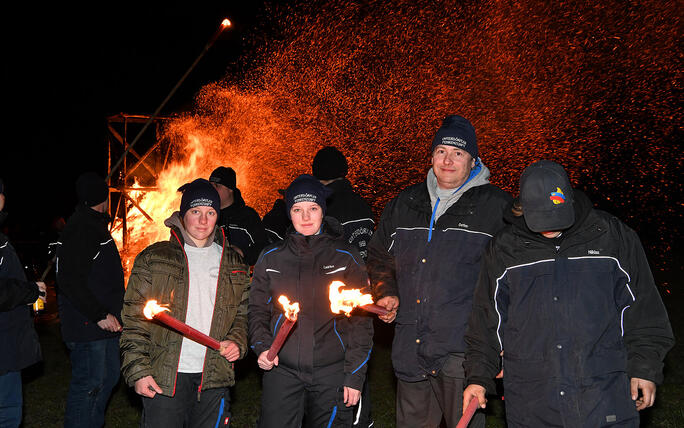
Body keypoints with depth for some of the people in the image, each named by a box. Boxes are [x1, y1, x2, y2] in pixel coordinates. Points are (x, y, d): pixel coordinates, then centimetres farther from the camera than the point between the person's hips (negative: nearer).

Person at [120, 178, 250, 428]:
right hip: (163, 378, -2)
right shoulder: (153, 259, 2)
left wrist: (237, 342, -1)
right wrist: (138, 371, -7)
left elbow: (243, 312, 18)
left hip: (214, 379, 3)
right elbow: (134, 320, 0)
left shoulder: (233, 263, 12)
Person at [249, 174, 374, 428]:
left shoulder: (346, 259, 3)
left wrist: (355, 376, -3)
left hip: (332, 373, -1)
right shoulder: (271, 258, 8)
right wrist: (262, 346, -4)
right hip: (281, 371, 1)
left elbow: (361, 320, 2)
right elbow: (258, 310, 15)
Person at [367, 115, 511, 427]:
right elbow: (379, 258, 25)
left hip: (462, 351, -4)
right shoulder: (405, 204, 11)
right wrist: (386, 294, 8)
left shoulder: (496, 207, -2)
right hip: (410, 348, 5)